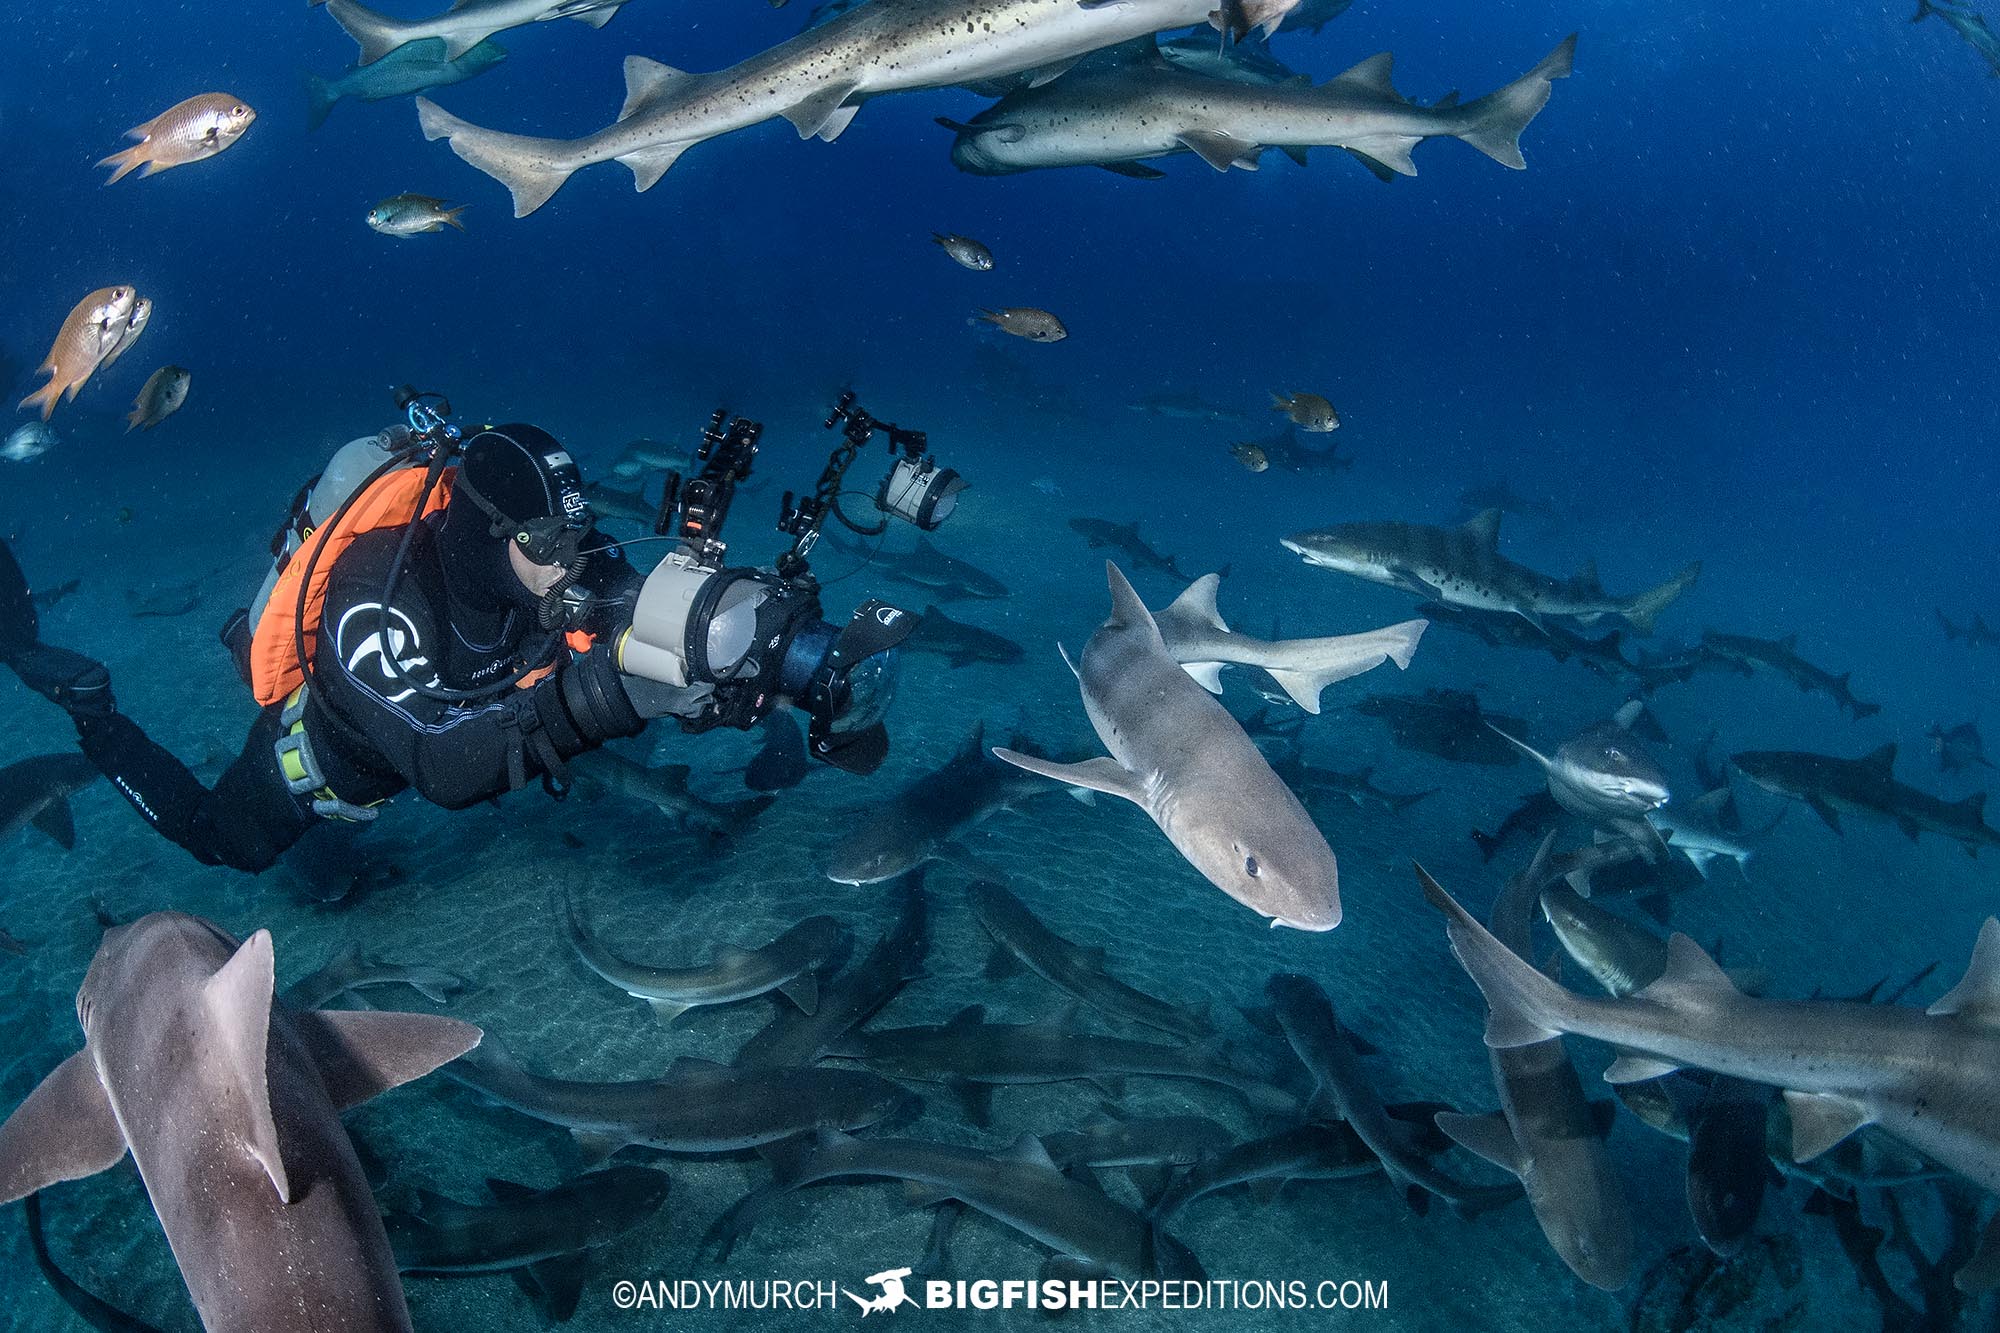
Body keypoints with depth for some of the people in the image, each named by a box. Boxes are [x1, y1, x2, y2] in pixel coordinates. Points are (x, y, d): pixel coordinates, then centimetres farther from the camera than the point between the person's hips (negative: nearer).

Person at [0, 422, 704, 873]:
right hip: (323, 749, -4)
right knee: (226, 840, 22)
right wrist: (595, 694, -70)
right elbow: (442, 768, -56)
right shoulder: (377, 603, -46)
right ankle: (84, 702, 33)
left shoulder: (558, 561, -30)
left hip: (430, 710, 5)